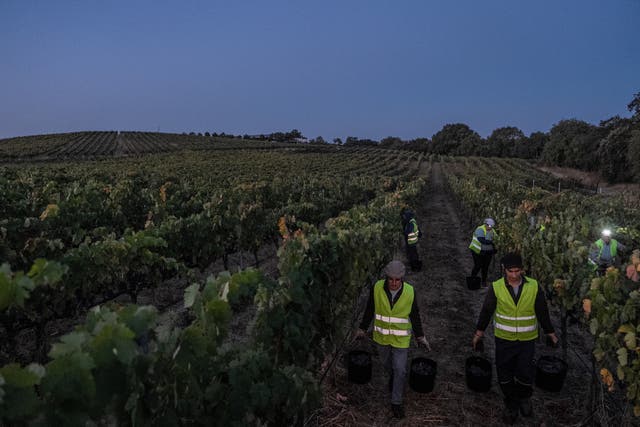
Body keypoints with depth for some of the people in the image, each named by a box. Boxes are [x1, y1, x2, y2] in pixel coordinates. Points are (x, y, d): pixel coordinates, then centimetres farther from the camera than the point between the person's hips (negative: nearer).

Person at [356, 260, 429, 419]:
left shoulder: (410, 291, -18)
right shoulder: (377, 288, -18)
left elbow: (414, 315, -4)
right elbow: (369, 310, -4)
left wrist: (420, 336, 4)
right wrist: (363, 328, 4)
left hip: (401, 338, -2)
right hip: (381, 336, 2)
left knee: (400, 370, 3)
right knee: (387, 363, 23)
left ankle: (396, 402, 23)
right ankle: (392, 377, 57)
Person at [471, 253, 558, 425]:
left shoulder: (534, 286, -8)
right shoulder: (496, 287, -10)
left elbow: (542, 312, 3)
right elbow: (486, 311, 0)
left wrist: (550, 333, 9)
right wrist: (479, 333, 5)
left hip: (527, 340, 0)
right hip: (504, 339, 0)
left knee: (525, 375, 6)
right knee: (505, 376, 8)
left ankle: (524, 398, 38)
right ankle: (511, 404, 32)